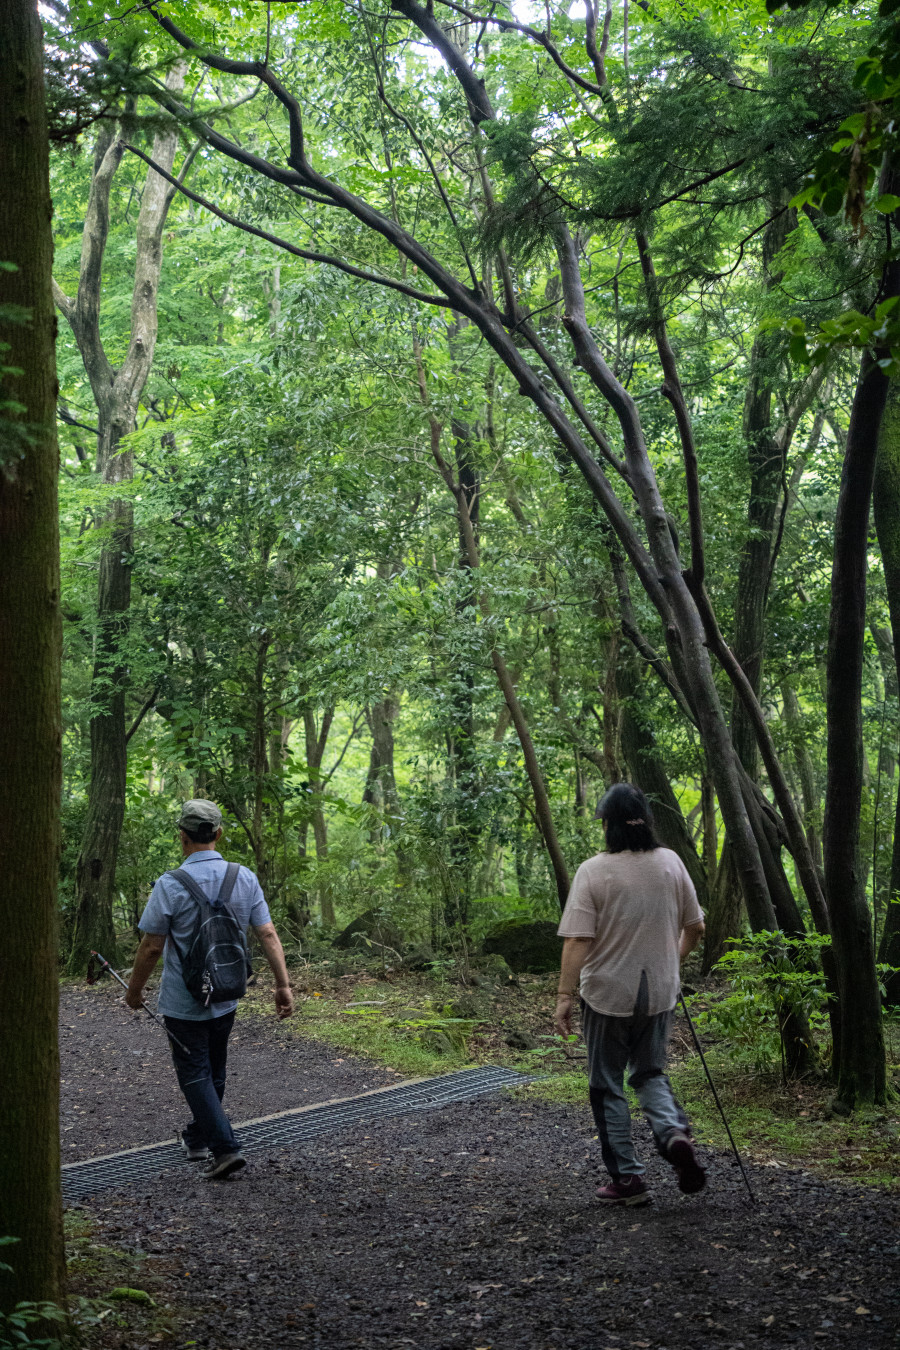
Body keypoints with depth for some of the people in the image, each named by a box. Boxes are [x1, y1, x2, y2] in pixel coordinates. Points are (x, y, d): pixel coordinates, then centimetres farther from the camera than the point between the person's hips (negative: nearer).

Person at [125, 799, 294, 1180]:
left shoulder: (170, 884, -18)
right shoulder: (245, 879, -4)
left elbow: (151, 947, -13)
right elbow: (268, 935, -6)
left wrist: (134, 990, 2)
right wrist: (283, 984, -2)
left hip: (183, 1002, -5)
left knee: (195, 1074, 3)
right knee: (214, 1071, 20)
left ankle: (225, 1147, -7)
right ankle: (198, 1138, 36)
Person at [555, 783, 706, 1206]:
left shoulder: (594, 871, -14)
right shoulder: (670, 862, 0)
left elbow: (577, 941, -18)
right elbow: (695, 927, 8)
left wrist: (565, 997, -12)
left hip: (608, 993, -4)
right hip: (659, 990, 4)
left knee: (608, 1085, 10)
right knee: (650, 1073, 20)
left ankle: (627, 1178, 12)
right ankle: (674, 1133, -6)